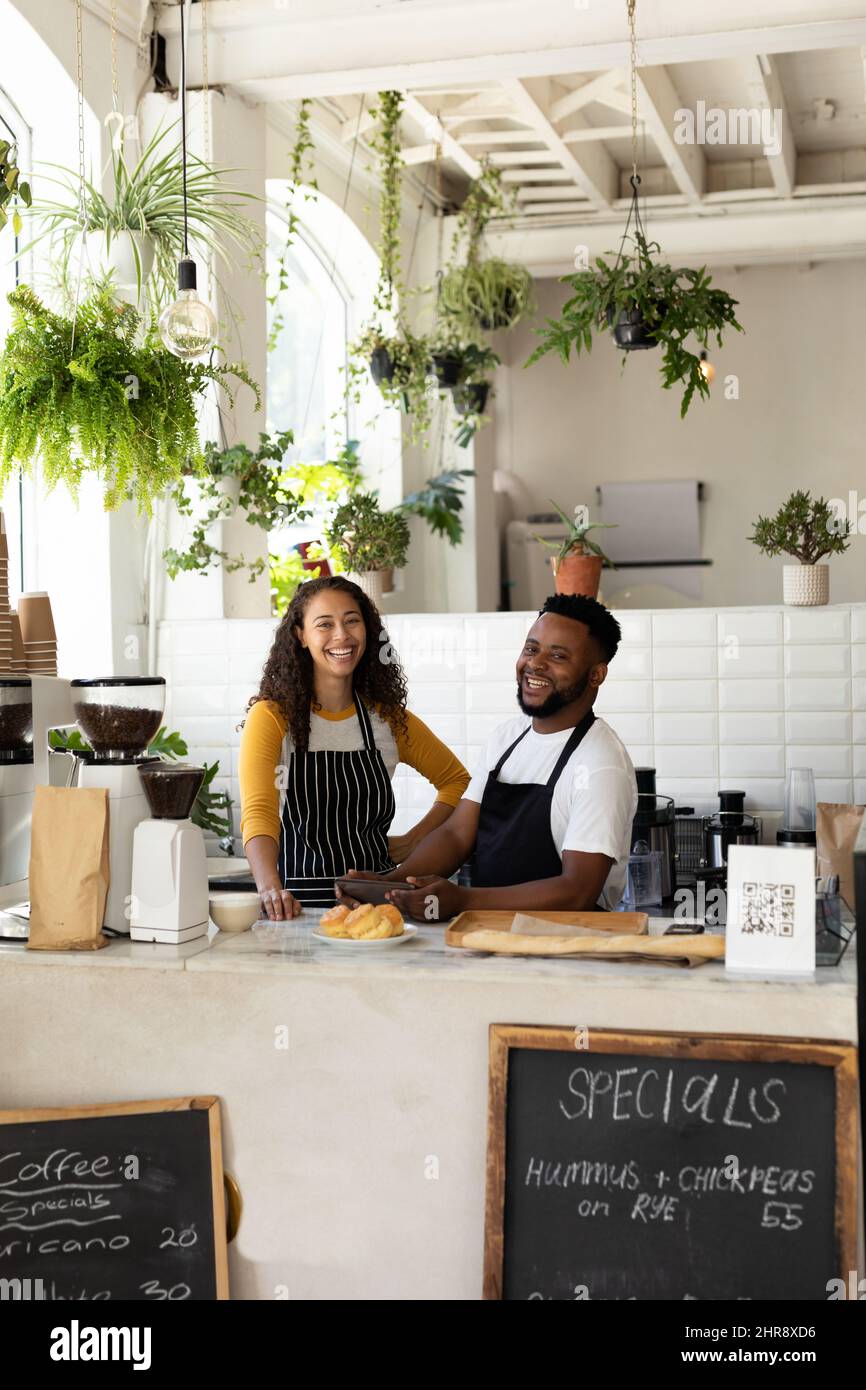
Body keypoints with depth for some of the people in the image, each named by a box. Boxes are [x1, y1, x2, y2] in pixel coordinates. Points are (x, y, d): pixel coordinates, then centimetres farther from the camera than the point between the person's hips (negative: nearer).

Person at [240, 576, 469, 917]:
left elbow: (457, 780, 23)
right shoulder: (272, 717, -3)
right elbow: (258, 812, -18)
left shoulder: (388, 718, 9)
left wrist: (414, 840, 8)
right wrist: (270, 889, -35)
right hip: (301, 900, -2)